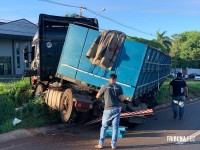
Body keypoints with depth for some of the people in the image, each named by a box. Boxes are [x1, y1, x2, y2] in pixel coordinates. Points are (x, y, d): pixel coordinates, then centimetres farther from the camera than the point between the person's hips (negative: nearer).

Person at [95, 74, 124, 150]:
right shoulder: (119, 87, 0)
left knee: (104, 127, 11)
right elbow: (122, 99, 0)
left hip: (108, 109, -1)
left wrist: (103, 93, 23)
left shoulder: (105, 86, -4)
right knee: (115, 128, 8)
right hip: (116, 109, 1)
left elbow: (97, 96, 4)